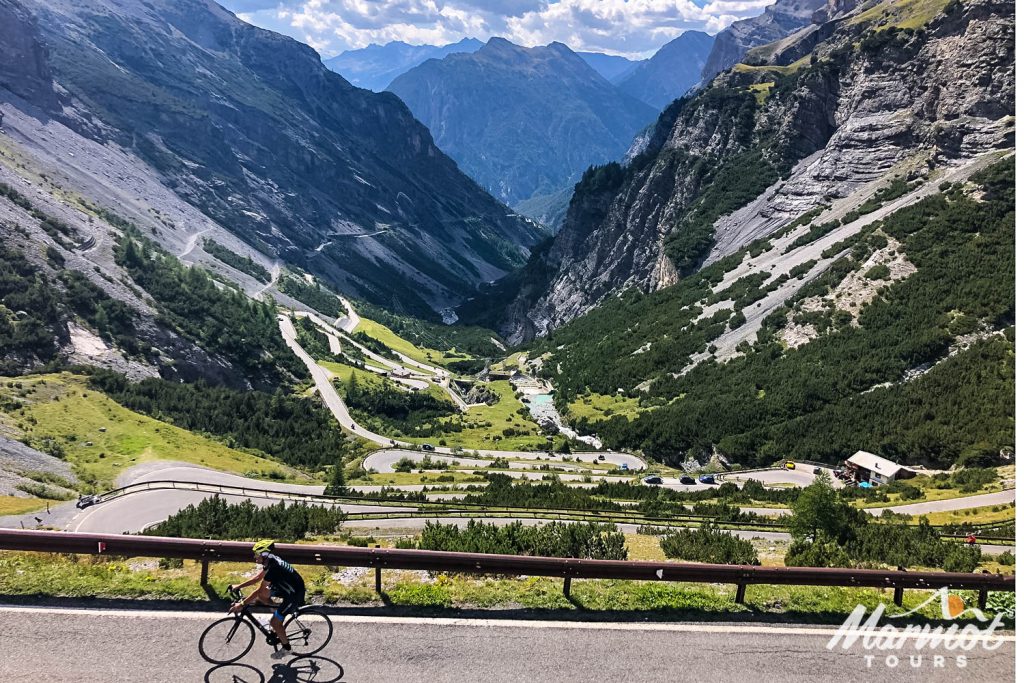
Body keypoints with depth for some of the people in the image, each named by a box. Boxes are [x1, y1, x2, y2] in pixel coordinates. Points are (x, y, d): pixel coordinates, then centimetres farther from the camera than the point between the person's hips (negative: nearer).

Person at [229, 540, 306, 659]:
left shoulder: (273, 568, -29)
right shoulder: (271, 560, -1)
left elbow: (258, 591, -26)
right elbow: (257, 578, 11)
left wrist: (241, 604, -22)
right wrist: (239, 586, 8)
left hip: (295, 595, -9)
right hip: (288, 587, 9)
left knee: (274, 622, -5)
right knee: (262, 595, 3)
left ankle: (286, 647, 16)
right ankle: (278, 612, 20)